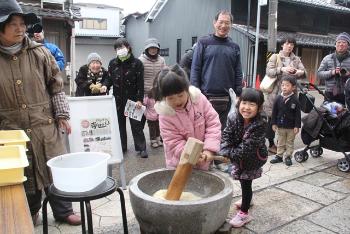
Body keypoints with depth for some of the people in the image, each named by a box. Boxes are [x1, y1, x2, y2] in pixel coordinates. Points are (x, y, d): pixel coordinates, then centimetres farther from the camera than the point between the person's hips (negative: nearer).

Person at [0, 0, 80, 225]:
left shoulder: (40, 53, -1)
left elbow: (56, 86, 3)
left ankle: (63, 211, 27)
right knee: (22, 177, 11)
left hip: (45, 126, 0)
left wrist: (62, 114, -2)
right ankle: (30, 213, 35)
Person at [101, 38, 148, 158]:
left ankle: (141, 148, 10)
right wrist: (105, 85, -12)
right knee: (119, 123, 11)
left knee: (136, 124, 1)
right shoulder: (113, 63, 5)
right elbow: (109, 78, 10)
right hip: (118, 99, 4)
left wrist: (139, 99, -13)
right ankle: (121, 147, 23)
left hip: (133, 98, -3)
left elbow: (140, 83, -7)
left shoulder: (137, 63, -5)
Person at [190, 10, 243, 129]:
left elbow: (238, 74, 9)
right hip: (206, 96, -2)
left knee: (221, 129, 10)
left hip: (227, 98, 3)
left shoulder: (234, 47, 10)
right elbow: (195, 69, -2)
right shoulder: (203, 43, 2)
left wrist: (238, 95, 2)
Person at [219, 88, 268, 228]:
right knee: (243, 181, 23)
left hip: (252, 158, -5)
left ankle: (244, 213, 18)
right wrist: (225, 152, -34)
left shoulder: (260, 125, -29)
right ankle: (247, 200, 51)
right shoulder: (233, 118, -15)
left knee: (246, 183, 3)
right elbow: (226, 136, -17)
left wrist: (230, 154, -36)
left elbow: (247, 147, -32)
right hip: (239, 158, 5)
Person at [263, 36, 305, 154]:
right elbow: (269, 71, -10)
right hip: (275, 92, -3)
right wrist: (281, 69, -26)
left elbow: (304, 72, 4)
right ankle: (271, 144, 13)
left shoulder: (296, 59, 14)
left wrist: (299, 72, -20)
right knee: (272, 118, 2)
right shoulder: (275, 57, 4)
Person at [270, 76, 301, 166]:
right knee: (280, 142, 15)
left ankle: (288, 157, 23)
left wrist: (297, 126, -11)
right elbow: (274, 112, 1)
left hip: (291, 126, -2)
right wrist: (273, 123, 0)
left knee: (290, 142, 11)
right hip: (280, 125, 2)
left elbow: (298, 114, -9)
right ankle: (279, 156, 26)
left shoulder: (295, 100, -12)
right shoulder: (278, 99, -5)